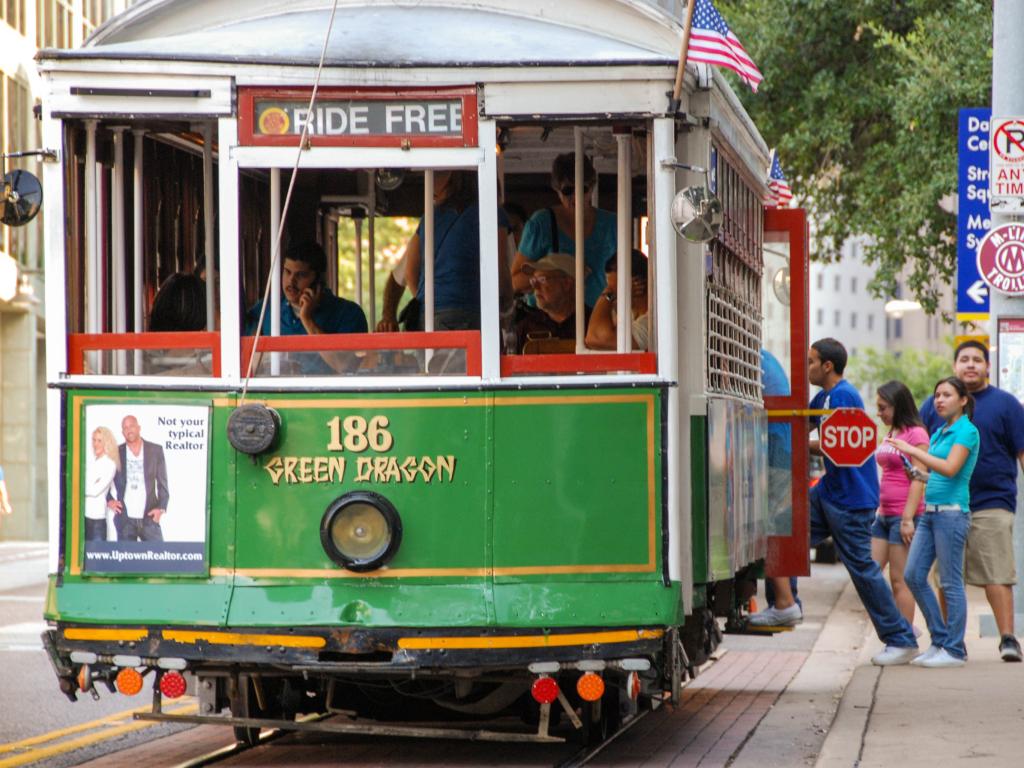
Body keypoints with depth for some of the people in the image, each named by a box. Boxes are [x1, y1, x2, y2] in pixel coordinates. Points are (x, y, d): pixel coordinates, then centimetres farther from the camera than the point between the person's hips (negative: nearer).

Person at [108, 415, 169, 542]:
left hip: (149, 517, 0)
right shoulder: (116, 453, 6)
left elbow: (162, 482, 8)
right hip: (125, 519, 0)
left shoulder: (155, 450, 6)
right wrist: (109, 500, 1)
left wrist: (161, 508, -3)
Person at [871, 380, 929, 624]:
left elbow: (919, 479, -15)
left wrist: (908, 518, -19)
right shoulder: (891, 434, 16)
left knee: (900, 580, -6)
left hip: (904, 515, -9)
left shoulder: (916, 434, -9)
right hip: (884, 516, 9)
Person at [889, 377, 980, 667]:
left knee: (951, 582, -5)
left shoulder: (967, 431, -7)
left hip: (952, 512, -8)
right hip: (929, 512, 8)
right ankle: (939, 641, 12)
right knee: (914, 575, 4)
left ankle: (954, 651, 1)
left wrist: (912, 450, -18)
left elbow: (950, 468, -19)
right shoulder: (939, 433, 18)